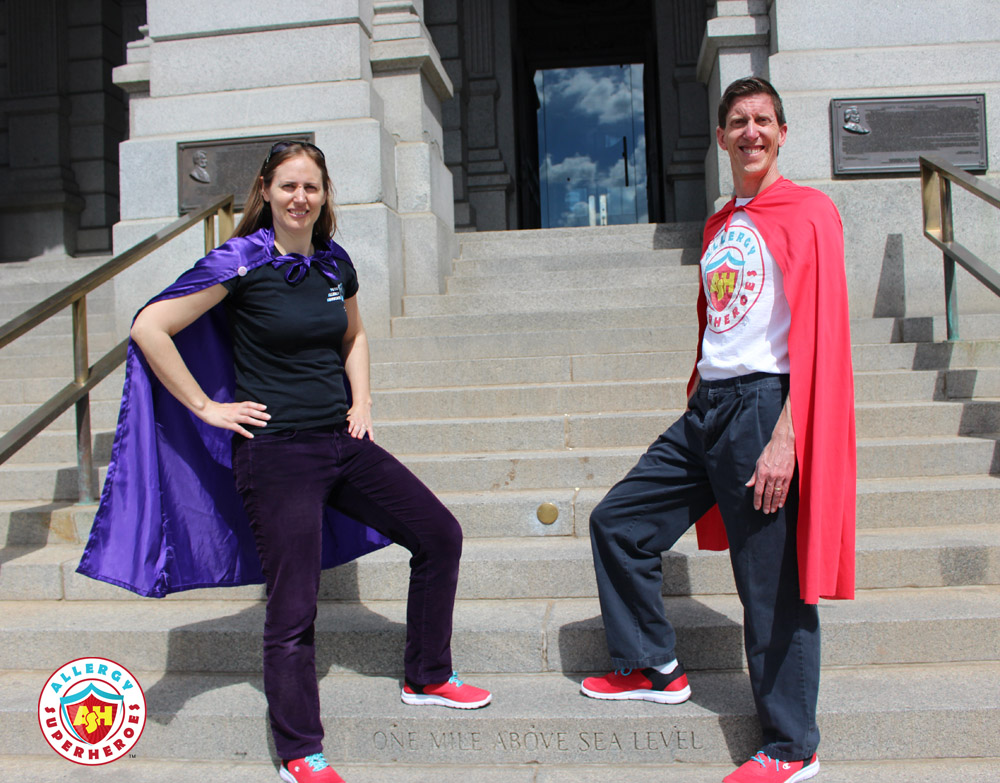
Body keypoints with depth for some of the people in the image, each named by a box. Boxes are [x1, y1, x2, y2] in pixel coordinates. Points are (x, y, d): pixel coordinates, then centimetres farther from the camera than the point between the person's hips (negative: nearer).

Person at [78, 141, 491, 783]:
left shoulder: (334, 261, 7)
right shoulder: (241, 262, -10)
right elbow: (150, 328, -12)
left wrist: (361, 400, 11)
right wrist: (206, 407, -12)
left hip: (343, 442, 7)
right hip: (277, 452, -6)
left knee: (440, 535, 8)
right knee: (293, 608, -1)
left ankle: (428, 677, 27)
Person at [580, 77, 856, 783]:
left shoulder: (808, 212, -5)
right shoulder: (719, 227, 18)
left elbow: (818, 334, -14)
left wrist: (785, 436, -21)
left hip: (763, 406, -8)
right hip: (706, 408, 8)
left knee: (772, 585, 0)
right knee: (618, 521, 10)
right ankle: (655, 669, 27)